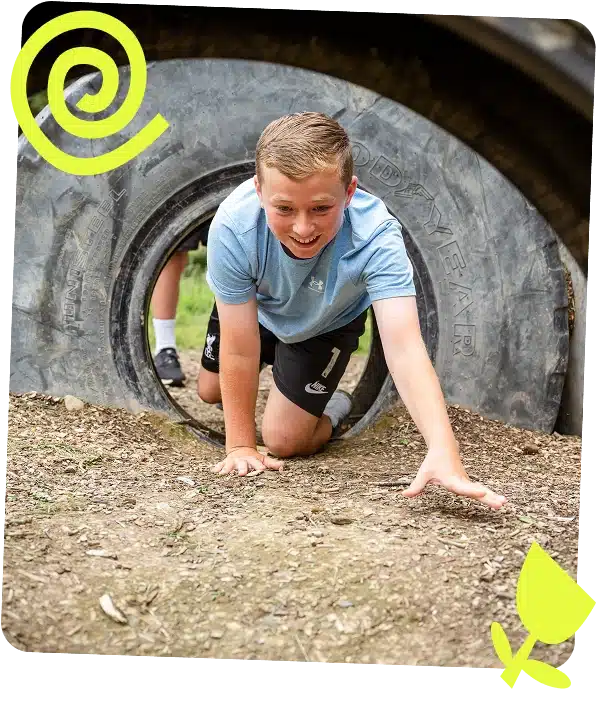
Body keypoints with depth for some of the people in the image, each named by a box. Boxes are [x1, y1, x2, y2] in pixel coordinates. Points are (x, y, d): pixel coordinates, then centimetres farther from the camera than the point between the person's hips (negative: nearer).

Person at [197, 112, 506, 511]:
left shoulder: (376, 236, -44)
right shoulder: (233, 226, -41)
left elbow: (404, 347, -52)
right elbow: (239, 350, -32)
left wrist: (443, 452, -64)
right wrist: (239, 446, -26)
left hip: (328, 323, -2)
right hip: (255, 309, 2)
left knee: (285, 440, -7)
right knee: (210, 391, 23)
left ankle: (334, 412, 25)